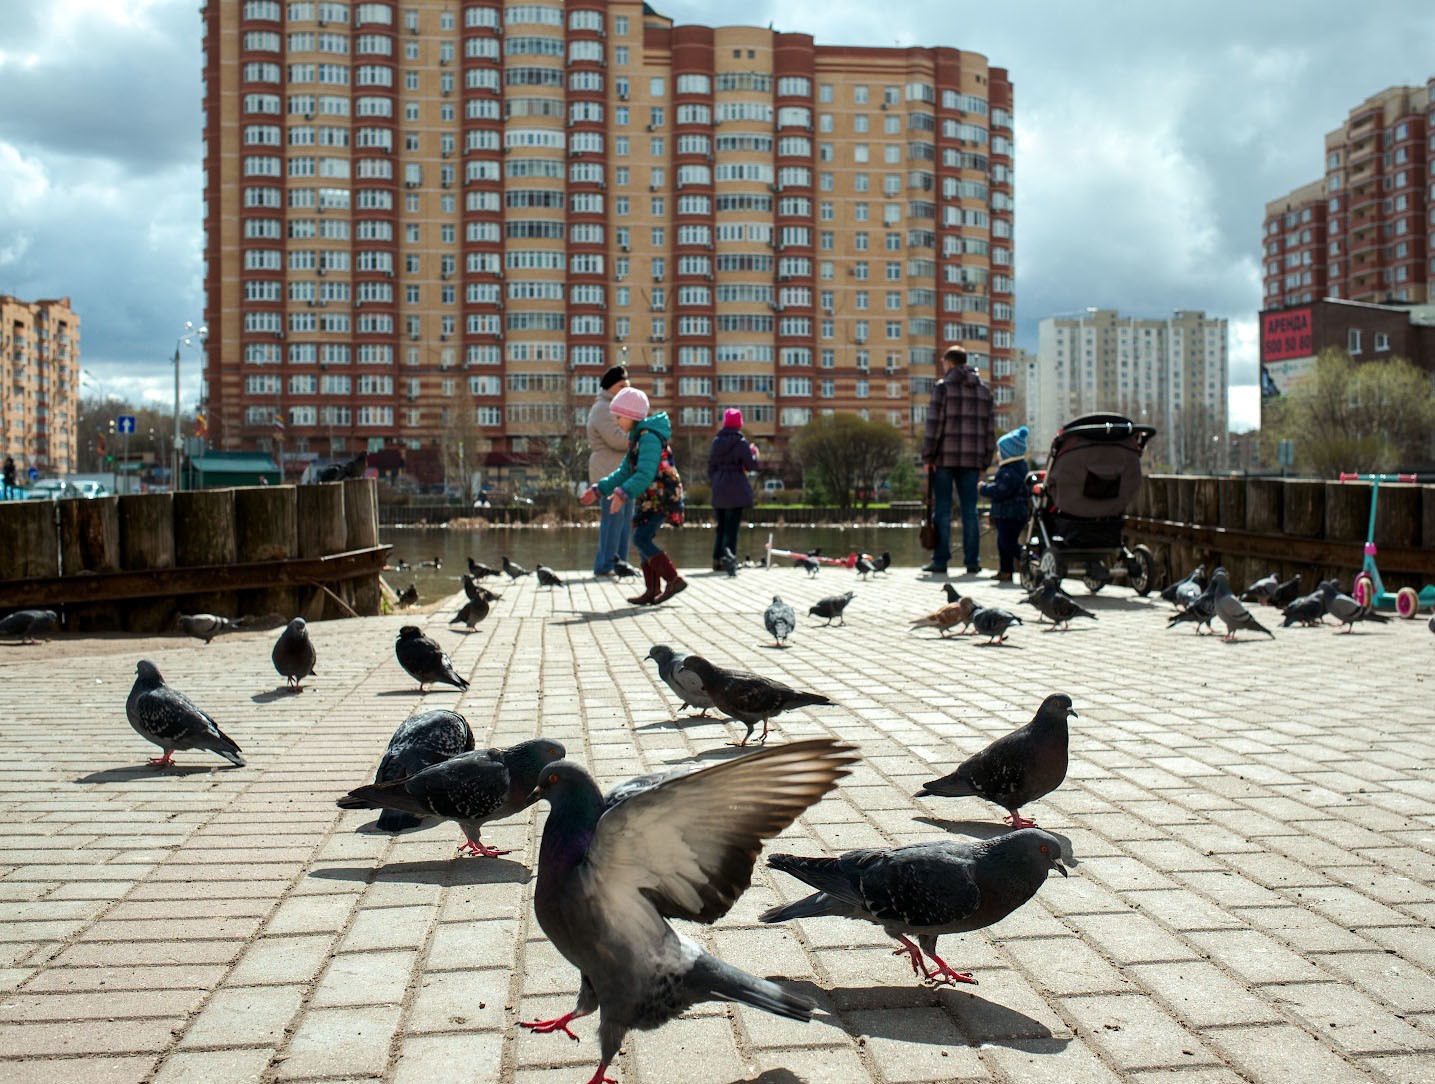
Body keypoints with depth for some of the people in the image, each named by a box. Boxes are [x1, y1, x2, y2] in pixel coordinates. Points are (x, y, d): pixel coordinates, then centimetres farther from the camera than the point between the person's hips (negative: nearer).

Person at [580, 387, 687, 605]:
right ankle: (653, 591, 12)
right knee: (643, 540, 9)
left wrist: (622, 494, -37)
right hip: (649, 499, 10)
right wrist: (598, 490, 17)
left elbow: (645, 474, -28)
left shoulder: (649, 437, -16)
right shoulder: (637, 437, 16)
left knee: (641, 539, -16)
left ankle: (674, 580, -16)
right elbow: (625, 472, 21)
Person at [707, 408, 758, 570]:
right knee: (732, 527, -3)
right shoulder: (741, 442, -8)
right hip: (736, 489, -5)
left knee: (721, 526, 14)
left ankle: (717, 560, 12)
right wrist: (754, 452, 11)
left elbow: (711, 466, 12)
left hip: (718, 490, 5)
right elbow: (752, 465, -7)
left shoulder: (716, 441, 7)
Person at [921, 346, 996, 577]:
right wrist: (985, 460, 15)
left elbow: (934, 424, -9)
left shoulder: (943, 386, -3)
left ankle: (940, 562, -1)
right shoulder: (984, 389, 13)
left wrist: (928, 456, -5)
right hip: (972, 459, 4)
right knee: (970, 510, 7)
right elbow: (990, 428, 12)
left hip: (945, 457, -4)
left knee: (942, 509, 0)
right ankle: (972, 562, 5)